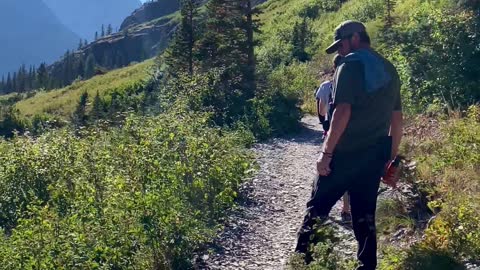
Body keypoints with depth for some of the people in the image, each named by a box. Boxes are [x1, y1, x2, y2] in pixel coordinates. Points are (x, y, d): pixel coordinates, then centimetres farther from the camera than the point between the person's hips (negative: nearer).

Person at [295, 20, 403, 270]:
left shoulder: (351, 65, -9)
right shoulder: (389, 69, 15)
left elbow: (343, 112, -20)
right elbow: (396, 119, 17)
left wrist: (326, 152, -18)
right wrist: (391, 156, 22)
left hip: (346, 154, -7)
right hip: (375, 156, 7)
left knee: (318, 208, 4)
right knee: (365, 215, 12)